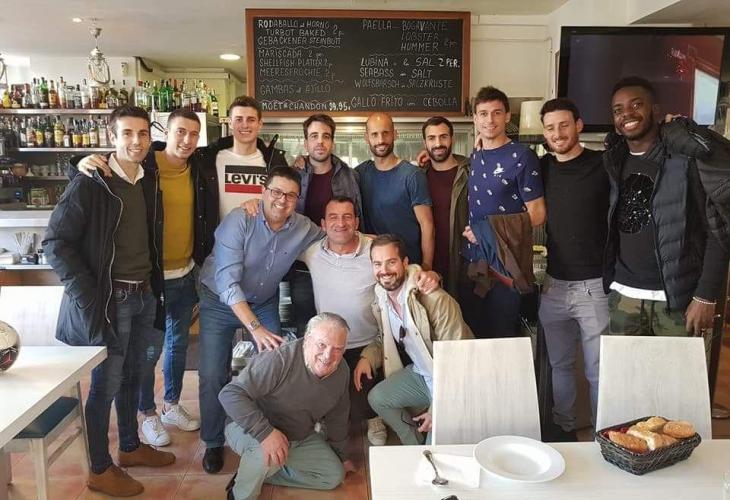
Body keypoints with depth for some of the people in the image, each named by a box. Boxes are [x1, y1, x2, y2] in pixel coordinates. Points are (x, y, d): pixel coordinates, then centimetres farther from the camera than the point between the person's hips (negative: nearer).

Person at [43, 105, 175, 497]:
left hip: (144, 294, 6)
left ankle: (131, 447, 37)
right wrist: (89, 297, -17)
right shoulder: (89, 184, -14)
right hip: (108, 299, -6)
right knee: (106, 384, 5)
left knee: (130, 375, 19)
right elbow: (56, 242, -14)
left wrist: (152, 286, 9)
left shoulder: (149, 181, 6)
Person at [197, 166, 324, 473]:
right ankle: (213, 442, 19)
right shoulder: (239, 221, -25)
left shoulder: (304, 229, -13)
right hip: (220, 302, -3)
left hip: (265, 303, 3)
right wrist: (255, 327, -39)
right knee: (212, 375, -5)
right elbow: (228, 281, -31)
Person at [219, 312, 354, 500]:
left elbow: (337, 417, 8)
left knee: (334, 476, 3)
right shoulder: (279, 360, -34)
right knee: (269, 454, -38)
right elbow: (230, 394, -37)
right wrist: (265, 432, -43)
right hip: (251, 431, -7)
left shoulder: (342, 372, -10)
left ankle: (261, 472, 5)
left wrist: (341, 455, 19)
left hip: (301, 436, 7)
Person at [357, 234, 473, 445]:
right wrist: (367, 358, -10)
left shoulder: (436, 300, -27)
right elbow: (384, 340, 12)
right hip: (419, 373, 7)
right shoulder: (381, 299, -4)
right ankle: (418, 449, 14)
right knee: (377, 398, -5)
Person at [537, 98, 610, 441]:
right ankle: (563, 427, 33)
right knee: (559, 364, 16)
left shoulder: (603, 165, -7)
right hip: (554, 284, 4)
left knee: (599, 370, 5)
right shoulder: (543, 168, 5)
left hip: (595, 286, -4)